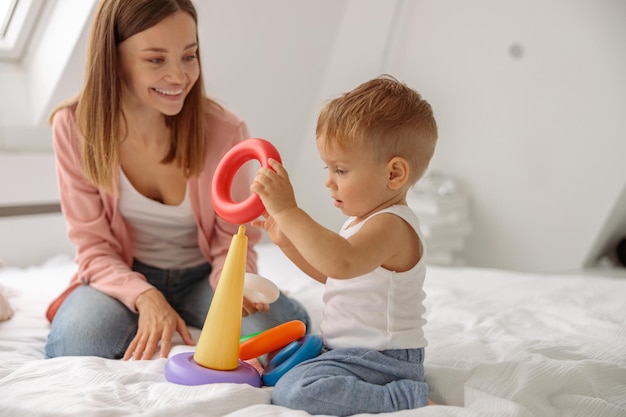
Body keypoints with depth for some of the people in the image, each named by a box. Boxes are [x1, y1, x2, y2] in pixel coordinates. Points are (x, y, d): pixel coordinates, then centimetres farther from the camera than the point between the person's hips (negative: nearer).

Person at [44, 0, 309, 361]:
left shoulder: (224, 130, -18)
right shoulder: (75, 127, -16)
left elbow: (233, 241, -9)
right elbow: (94, 247, -11)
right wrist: (145, 297, -31)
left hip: (200, 277, 1)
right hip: (125, 278, 0)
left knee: (285, 324, -27)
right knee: (82, 336, -33)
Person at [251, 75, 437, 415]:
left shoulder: (391, 226, -24)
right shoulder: (367, 218, 10)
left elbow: (342, 263, -45)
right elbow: (329, 272, 23)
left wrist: (288, 211, -41)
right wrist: (286, 238, 11)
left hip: (379, 359, -11)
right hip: (349, 349, 11)